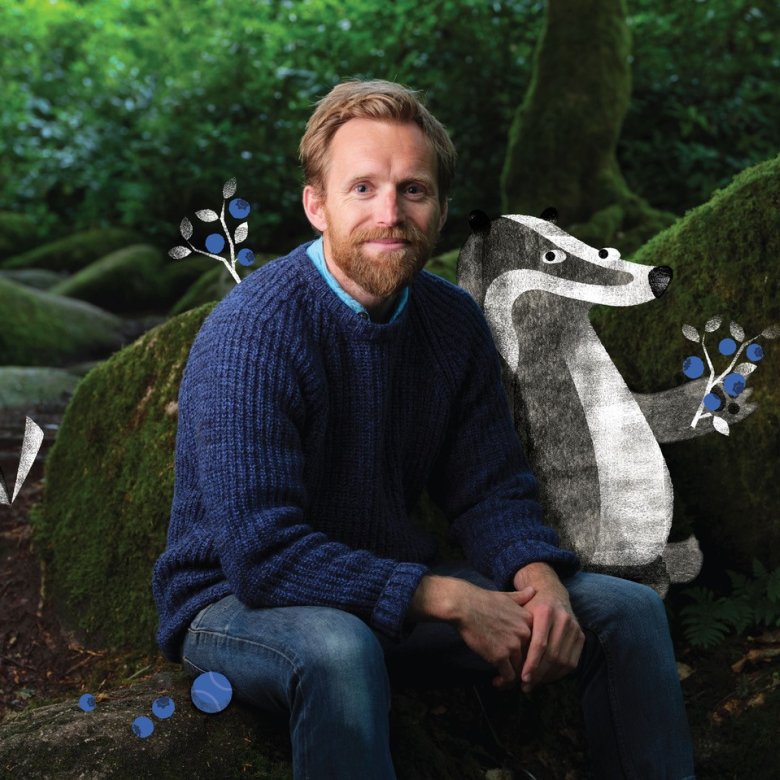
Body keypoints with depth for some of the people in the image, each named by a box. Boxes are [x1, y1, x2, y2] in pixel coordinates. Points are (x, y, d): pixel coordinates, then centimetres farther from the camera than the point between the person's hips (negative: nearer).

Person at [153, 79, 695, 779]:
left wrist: (538, 578, -19)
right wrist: (452, 600, -30)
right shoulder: (249, 336, -23)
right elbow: (263, 553, -28)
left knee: (629, 610, -2)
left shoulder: (454, 322, -2)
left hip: (396, 589, 6)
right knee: (336, 648, -41)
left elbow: (493, 490, 3)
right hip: (240, 602, -6)